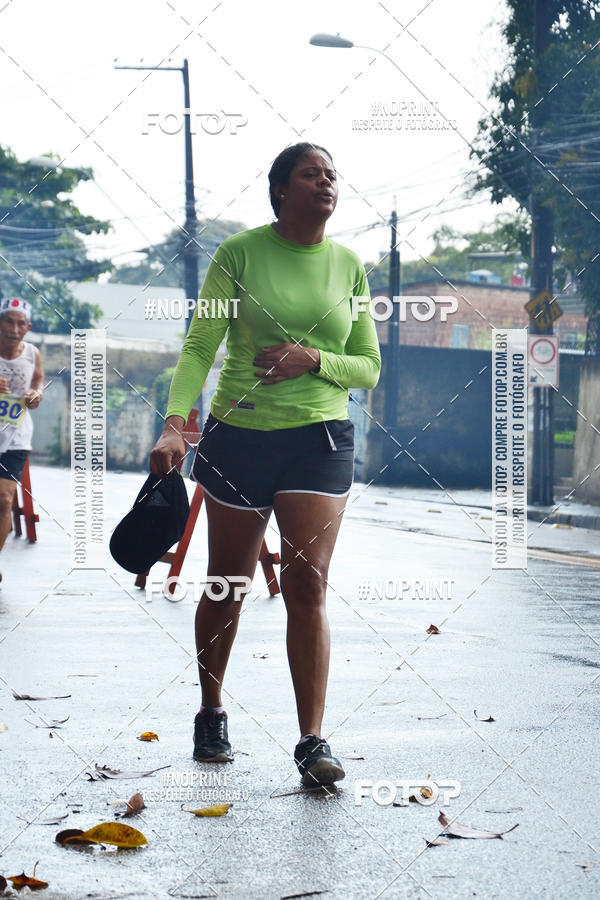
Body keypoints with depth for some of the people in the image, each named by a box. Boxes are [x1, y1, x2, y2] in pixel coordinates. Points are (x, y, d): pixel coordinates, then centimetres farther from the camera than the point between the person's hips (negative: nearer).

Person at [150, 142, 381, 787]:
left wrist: (315, 360, -12)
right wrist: (174, 425, -23)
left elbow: (369, 368, 9)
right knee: (228, 585, 10)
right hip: (239, 435, -1)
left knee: (307, 582, -10)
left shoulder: (347, 265, 5)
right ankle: (211, 713, 31)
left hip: (321, 438, 1)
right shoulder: (240, 252, -4)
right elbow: (199, 346, -9)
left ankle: (312, 741, -9)